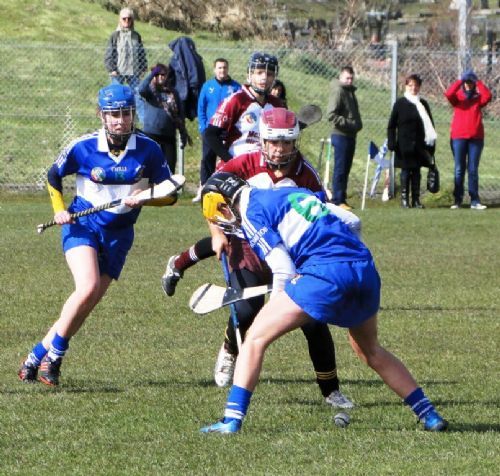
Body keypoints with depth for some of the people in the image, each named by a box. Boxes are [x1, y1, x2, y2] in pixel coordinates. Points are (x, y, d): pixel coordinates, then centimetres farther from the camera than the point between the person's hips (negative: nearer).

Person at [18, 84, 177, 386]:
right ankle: (54, 356, -8)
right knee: (87, 287, -25)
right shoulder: (83, 147, -10)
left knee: (87, 305, 0)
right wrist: (59, 209, -7)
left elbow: (169, 194, -1)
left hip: (118, 235, 2)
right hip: (82, 225, -2)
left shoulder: (149, 150, -8)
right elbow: (54, 176, 7)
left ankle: (36, 357, 14)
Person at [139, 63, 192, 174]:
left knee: (170, 165, 5)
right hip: (151, 134, -3)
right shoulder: (150, 90, 0)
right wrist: (153, 73, -19)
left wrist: (183, 134, 11)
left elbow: (180, 114, 14)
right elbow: (141, 89, -26)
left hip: (169, 135, 3)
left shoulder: (173, 92, 9)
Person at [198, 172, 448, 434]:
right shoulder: (293, 192, 28)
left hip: (326, 273, -7)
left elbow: (283, 270, -1)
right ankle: (429, 416, 28)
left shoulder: (252, 213, 6)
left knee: (256, 337, 2)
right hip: (366, 268, 7)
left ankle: (232, 419, -7)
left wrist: (274, 306, 15)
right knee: (371, 351, 28)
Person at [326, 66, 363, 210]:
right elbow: (331, 114, -21)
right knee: (340, 169, -8)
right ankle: (338, 200, -7)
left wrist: (357, 124, 13)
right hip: (341, 136, -9)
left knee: (345, 169, 12)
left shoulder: (350, 91, 17)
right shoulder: (338, 91, -12)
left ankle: (342, 199, 17)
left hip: (350, 136, 9)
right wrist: (348, 123, -24)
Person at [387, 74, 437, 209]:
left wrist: (431, 142, 8)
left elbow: (430, 125, 15)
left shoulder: (423, 104, 11)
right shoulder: (400, 103, 1)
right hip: (405, 144, -3)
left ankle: (416, 199, 8)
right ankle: (404, 199, 4)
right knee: (406, 171, -1)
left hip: (419, 145, 3)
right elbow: (391, 125, 0)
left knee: (416, 172, 5)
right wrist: (392, 143, -9)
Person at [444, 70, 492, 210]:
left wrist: (478, 82, -9)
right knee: (459, 169, 0)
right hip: (458, 137, -1)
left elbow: (488, 96, -12)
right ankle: (457, 200, 1)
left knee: (473, 169, 1)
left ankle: (475, 201, 1)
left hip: (476, 137, 1)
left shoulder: (478, 98, 10)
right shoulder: (457, 97, 8)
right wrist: (460, 81, -13)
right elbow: (448, 94, -14)